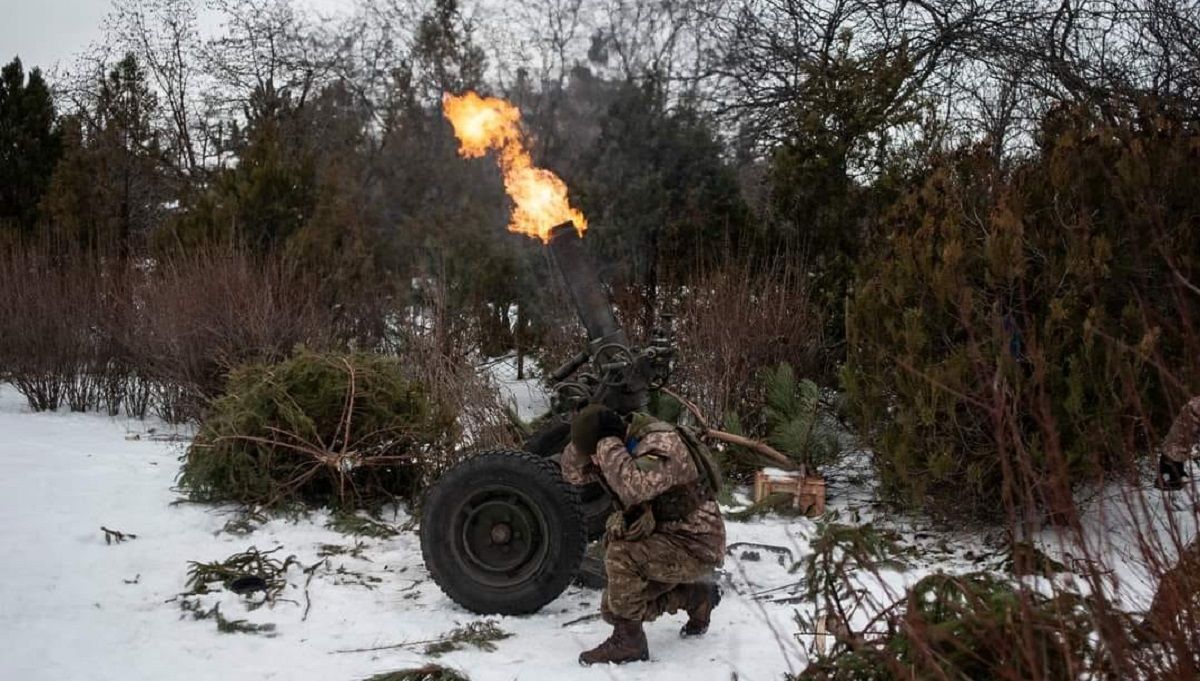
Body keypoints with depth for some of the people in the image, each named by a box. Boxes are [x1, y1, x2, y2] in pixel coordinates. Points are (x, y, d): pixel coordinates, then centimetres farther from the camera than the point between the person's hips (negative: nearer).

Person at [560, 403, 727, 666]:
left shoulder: (662, 442, -24)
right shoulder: (624, 448, 2)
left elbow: (634, 487, -41)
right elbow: (572, 472, 6)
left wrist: (607, 443, -29)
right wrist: (586, 432, -12)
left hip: (696, 544, -9)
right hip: (664, 537, 9)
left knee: (621, 557, -29)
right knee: (614, 605, 7)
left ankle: (628, 640, -12)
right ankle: (696, 595, 21)